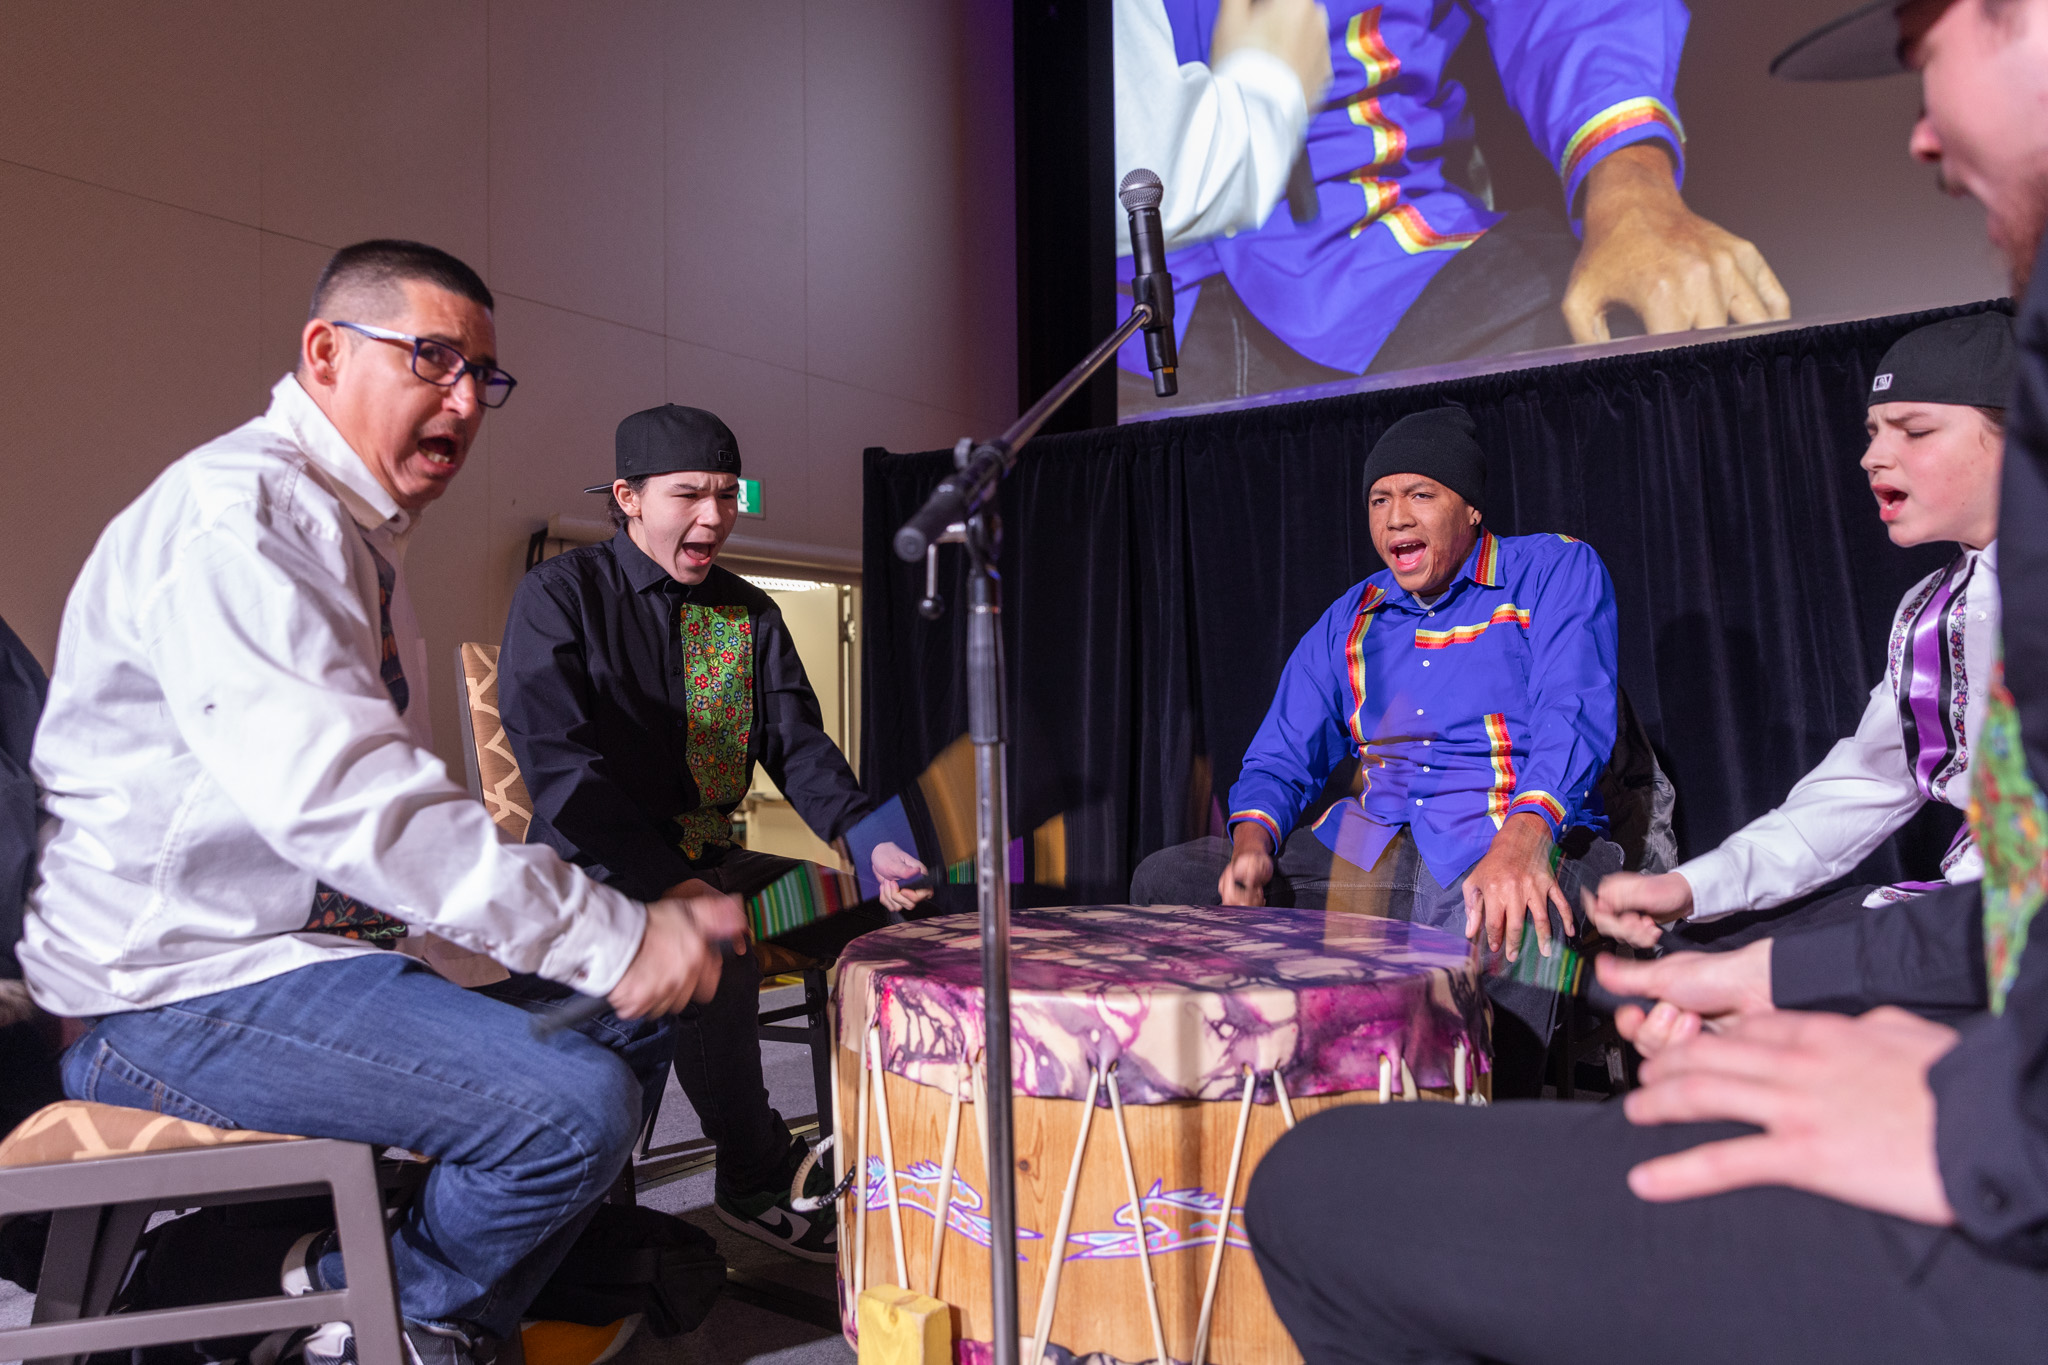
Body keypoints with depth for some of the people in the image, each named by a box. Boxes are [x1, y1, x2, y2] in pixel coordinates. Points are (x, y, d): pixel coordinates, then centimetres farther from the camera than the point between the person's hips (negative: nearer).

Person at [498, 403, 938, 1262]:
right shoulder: (560, 596, -7)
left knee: (888, 905, -10)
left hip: (708, 859, 6)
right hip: (596, 866, -5)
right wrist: (668, 885, -30)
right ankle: (760, 1176, -12)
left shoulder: (750, 615, 10)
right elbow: (558, 763, -18)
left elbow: (798, 747, 0)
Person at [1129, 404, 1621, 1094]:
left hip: (1508, 853, -5)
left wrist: (1522, 838, -33)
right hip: (1367, 851, 5)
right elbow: (1281, 757, 13)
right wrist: (1254, 842, -11)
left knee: (1505, 930, -42)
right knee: (1165, 880, -7)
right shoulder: (1349, 621, 17)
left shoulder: (1555, 571, 4)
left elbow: (1573, 714, -13)